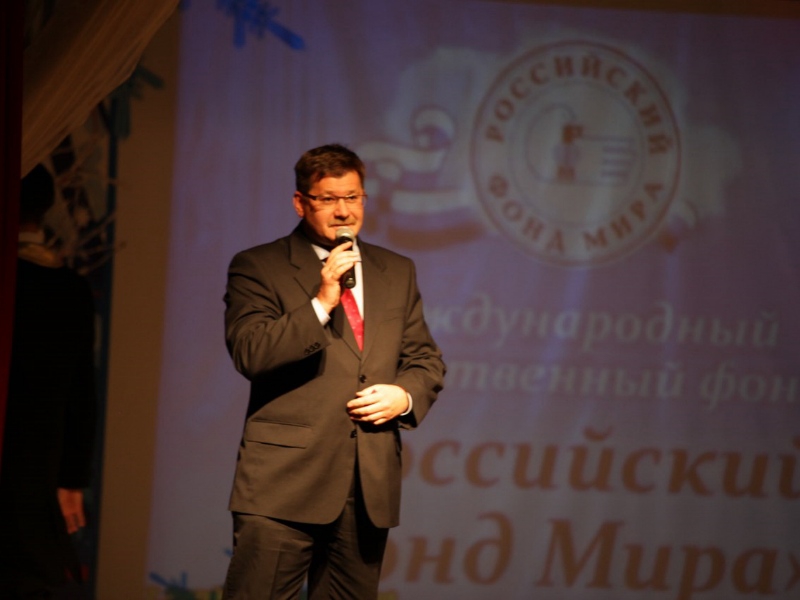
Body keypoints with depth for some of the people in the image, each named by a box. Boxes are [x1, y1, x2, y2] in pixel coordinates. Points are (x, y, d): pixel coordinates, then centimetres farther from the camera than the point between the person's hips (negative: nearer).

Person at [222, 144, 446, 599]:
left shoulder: (398, 272, 17)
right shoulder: (258, 268, 2)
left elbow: (426, 359, 19)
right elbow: (249, 353, -11)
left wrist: (405, 395, -3)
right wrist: (320, 303, -18)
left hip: (370, 486, 5)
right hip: (285, 480, -5)